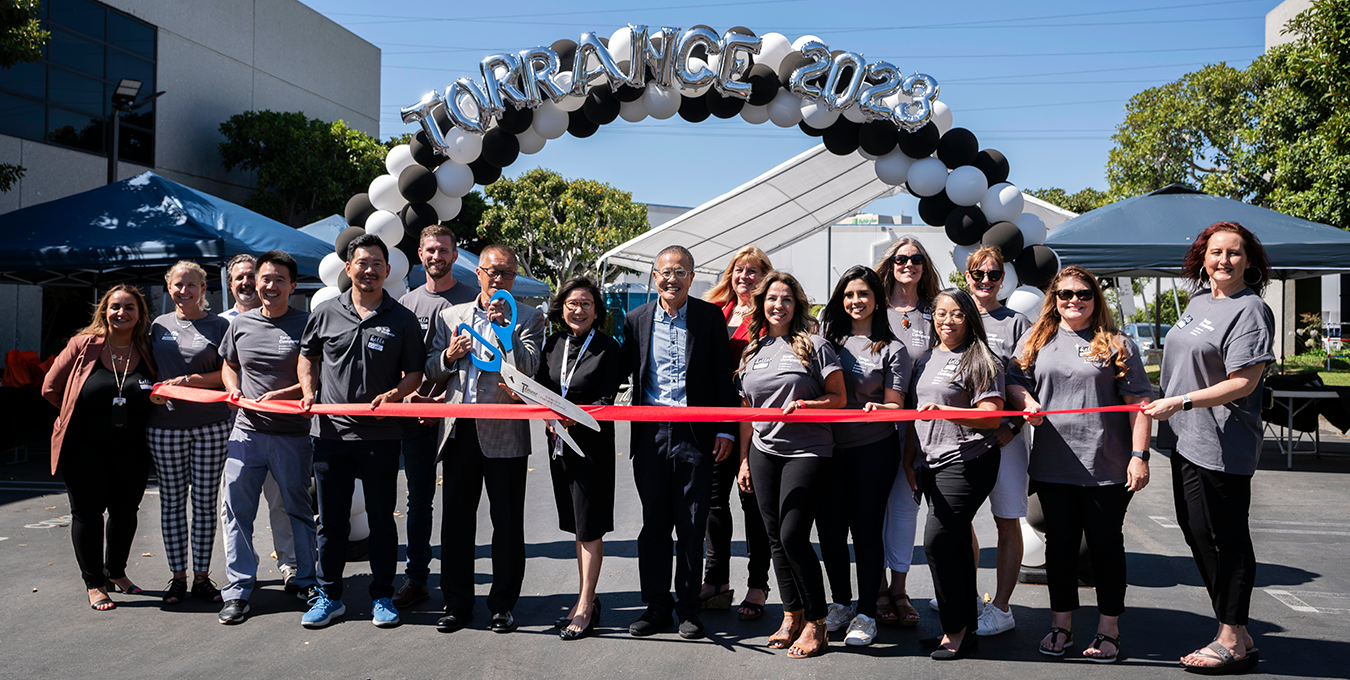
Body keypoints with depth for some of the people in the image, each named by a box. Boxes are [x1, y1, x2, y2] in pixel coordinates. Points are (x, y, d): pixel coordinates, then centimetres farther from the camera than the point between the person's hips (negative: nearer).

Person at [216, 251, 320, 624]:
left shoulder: (305, 324, -3)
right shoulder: (241, 323, 9)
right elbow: (228, 365, 23)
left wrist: (279, 395, -16)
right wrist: (234, 390, 3)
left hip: (292, 434, -3)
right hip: (246, 431, 3)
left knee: (298, 509, 9)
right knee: (237, 510, 1)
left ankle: (306, 580, 24)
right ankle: (238, 590, 9)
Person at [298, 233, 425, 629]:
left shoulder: (402, 320, 2)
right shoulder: (325, 314, 7)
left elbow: (415, 373, 4)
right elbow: (307, 356, 20)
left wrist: (393, 394, -14)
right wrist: (309, 392, 4)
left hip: (380, 435, -2)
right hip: (330, 432, 2)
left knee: (381, 519, 6)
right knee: (331, 521, 10)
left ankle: (382, 597, 19)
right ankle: (329, 596, 23)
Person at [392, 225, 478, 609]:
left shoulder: (472, 299, 0)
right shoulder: (407, 302, 12)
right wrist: (407, 392, -4)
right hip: (416, 417, 4)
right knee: (418, 498, 10)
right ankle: (416, 579, 19)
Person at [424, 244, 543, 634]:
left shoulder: (528, 319, 5)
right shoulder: (450, 316, 14)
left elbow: (528, 368, -10)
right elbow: (430, 372, 13)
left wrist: (504, 328, -18)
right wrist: (449, 356, -7)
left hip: (505, 433, -3)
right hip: (459, 430, 3)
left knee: (507, 522, 4)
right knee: (455, 519, 8)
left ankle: (503, 605, 17)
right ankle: (457, 604, 21)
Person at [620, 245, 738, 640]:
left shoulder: (711, 317, 2)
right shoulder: (636, 320, 8)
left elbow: (723, 377, 1)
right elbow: (621, 371, 12)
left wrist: (725, 430, -3)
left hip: (695, 434, -2)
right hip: (650, 434, 2)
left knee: (691, 526, 4)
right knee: (654, 523, 9)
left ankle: (689, 608, 17)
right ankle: (657, 606, 21)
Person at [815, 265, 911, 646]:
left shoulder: (892, 349, 1)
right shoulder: (829, 340, 10)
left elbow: (895, 407, -3)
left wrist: (878, 408, -24)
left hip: (873, 450, -3)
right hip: (831, 447, 4)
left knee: (866, 529, 1)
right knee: (830, 527, 7)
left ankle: (866, 614, 14)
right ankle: (841, 602, 26)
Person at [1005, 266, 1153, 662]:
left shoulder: (1117, 344, 1)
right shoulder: (1036, 341, 10)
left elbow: (1138, 403, -3)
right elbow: (1013, 381, 16)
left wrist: (1139, 455, -10)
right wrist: (1026, 402, -7)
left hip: (1106, 467, -3)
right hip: (1052, 466, 3)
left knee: (1106, 544, 6)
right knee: (1060, 543, 11)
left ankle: (1108, 631, 18)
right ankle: (1061, 625, 23)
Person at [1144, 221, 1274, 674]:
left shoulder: (1250, 309, -11)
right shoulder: (1199, 300, 14)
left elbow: (1243, 383, -18)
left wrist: (1180, 402, -21)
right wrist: (1165, 404, 18)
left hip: (1221, 445, -9)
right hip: (1187, 438, 9)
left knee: (1221, 536, -4)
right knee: (1196, 531, 13)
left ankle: (1232, 642, 7)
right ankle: (1236, 632, 24)